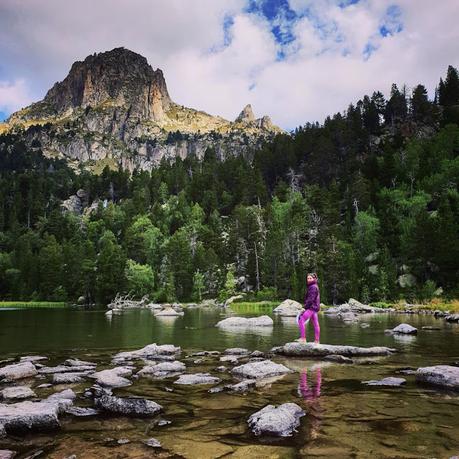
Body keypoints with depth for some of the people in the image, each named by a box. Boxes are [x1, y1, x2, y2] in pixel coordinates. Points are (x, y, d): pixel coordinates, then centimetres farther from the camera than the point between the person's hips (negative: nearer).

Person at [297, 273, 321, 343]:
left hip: (311, 307, -11)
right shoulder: (315, 286, 18)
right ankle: (317, 340, 14)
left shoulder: (313, 287, -13)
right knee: (315, 324, 10)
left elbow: (311, 299, -21)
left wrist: (305, 307, -20)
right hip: (315, 307, 11)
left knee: (301, 320, -14)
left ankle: (303, 338, -16)